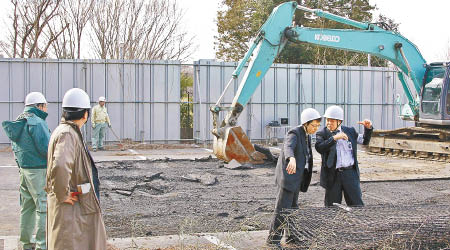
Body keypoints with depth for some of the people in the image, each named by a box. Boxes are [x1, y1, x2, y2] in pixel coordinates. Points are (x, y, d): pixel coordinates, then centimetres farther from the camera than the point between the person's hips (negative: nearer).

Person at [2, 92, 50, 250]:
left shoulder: (18, 122, 13)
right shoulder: (36, 122, -16)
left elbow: (15, 147, 20)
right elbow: (45, 148, -20)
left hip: (24, 169, 9)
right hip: (38, 170, -9)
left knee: (27, 206, 16)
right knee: (44, 206, -4)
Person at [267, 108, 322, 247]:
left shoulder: (307, 135, 10)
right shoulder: (294, 133, -17)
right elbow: (288, 147, -39)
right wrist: (292, 159, -60)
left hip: (296, 177, 9)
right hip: (288, 175, -9)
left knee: (293, 207, 18)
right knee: (282, 209, -8)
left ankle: (292, 236, 30)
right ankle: (273, 239, -2)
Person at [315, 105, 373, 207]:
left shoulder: (350, 131, 10)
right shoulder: (322, 134, 1)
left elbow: (364, 141, 19)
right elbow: (319, 148, -18)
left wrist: (368, 128, 3)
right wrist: (334, 138, -24)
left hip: (350, 172, 2)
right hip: (333, 175, -2)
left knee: (357, 204, 4)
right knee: (332, 206, 6)